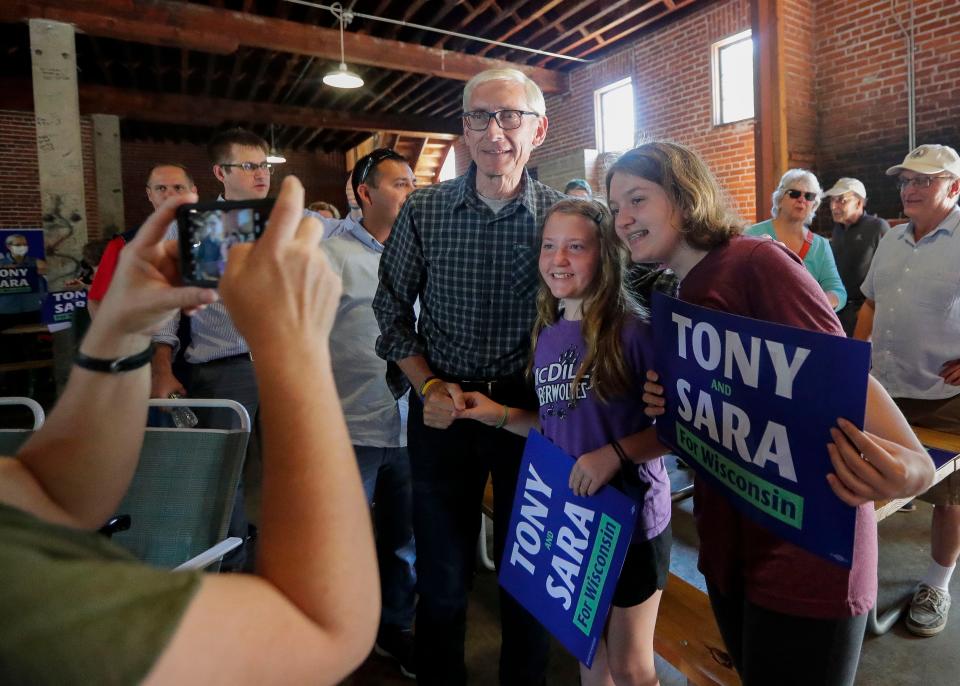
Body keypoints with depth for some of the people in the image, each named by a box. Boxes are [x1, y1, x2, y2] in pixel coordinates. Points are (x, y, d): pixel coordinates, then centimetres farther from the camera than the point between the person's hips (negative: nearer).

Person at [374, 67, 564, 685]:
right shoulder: (423, 210, -3)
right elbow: (392, 307, 4)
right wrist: (429, 384, -7)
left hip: (531, 409, 0)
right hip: (443, 408, 1)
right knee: (442, 572, 14)